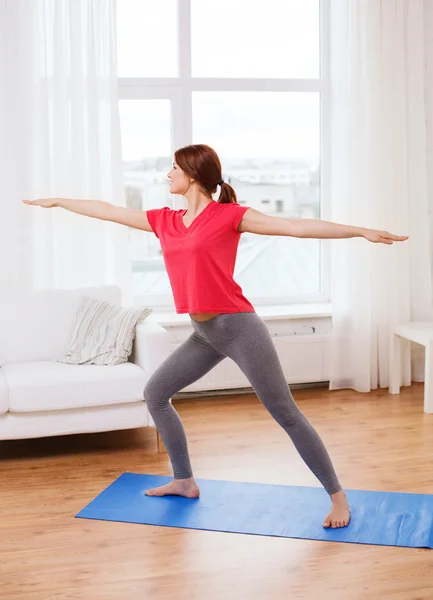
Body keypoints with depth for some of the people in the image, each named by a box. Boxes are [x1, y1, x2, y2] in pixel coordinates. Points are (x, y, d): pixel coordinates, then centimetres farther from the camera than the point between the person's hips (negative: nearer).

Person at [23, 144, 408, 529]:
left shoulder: (230, 215, -8)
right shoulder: (165, 221, 10)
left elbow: (297, 227, -13)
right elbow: (109, 211, 20)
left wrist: (362, 231, -18)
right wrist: (58, 202, 29)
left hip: (239, 327, -7)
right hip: (204, 335, 7)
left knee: (286, 414, -4)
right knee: (155, 394, 13)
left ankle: (338, 496, 6)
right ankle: (184, 481, 26)